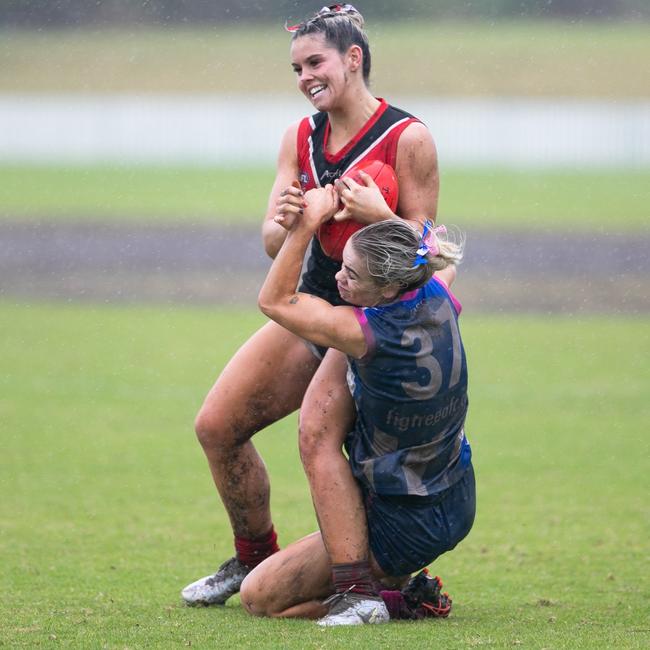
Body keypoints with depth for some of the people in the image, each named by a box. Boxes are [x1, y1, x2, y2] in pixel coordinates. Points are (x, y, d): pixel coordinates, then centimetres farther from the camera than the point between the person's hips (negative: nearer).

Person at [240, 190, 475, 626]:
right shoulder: (440, 299, -9)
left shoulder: (367, 334, -28)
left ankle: (396, 602, -5)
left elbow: (274, 300, -13)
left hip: (404, 523, -8)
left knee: (258, 597, 2)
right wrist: (379, 213, 20)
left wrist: (309, 222, -14)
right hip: (458, 506, 8)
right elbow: (441, 253, 19)